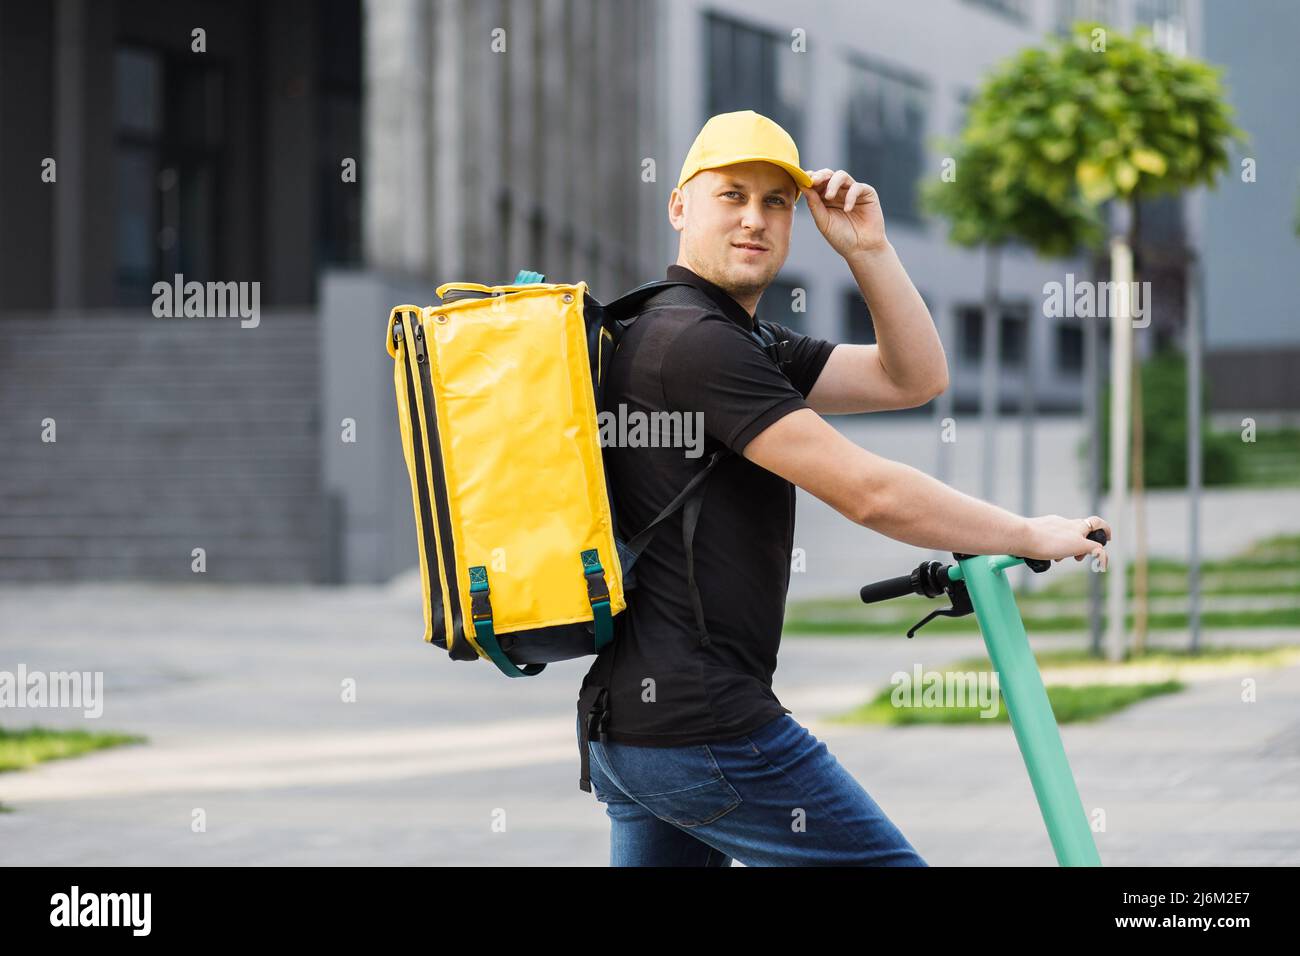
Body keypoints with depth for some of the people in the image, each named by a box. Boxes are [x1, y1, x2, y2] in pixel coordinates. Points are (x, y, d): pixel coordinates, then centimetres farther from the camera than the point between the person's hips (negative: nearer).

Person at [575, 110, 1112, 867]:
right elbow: (870, 494, -17)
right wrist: (1031, 536, -7)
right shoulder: (698, 342, -14)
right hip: (703, 727, -10)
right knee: (892, 867, -4)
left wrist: (868, 249, 3)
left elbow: (916, 379, 15)